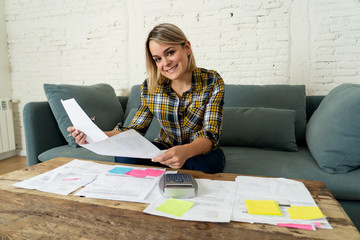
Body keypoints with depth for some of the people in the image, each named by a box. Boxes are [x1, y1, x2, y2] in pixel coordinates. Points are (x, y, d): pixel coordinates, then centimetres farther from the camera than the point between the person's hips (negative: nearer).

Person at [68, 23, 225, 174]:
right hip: (165, 148, 2)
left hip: (201, 152, -1)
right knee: (124, 156, -24)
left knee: (205, 164, -36)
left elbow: (210, 136, -22)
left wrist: (186, 151, -46)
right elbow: (135, 130, -6)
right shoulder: (150, 87, -8)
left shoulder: (212, 82, -16)